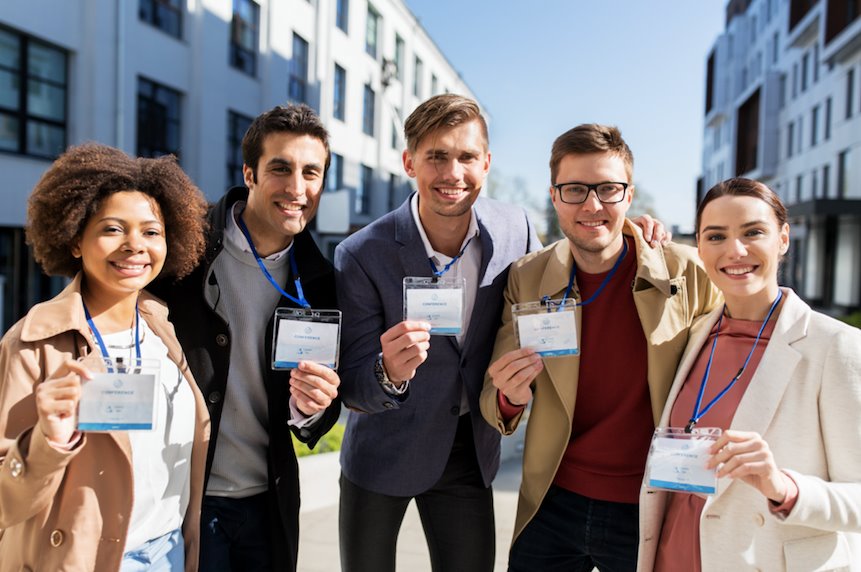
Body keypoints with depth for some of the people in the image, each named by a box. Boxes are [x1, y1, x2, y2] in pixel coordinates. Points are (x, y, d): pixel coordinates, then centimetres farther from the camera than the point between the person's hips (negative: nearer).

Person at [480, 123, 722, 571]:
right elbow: (495, 407, -4)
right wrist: (509, 398, -26)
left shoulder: (689, 273, -14)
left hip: (651, 515, -2)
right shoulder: (525, 278, -7)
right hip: (553, 505, 2)